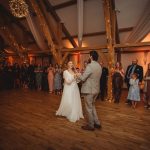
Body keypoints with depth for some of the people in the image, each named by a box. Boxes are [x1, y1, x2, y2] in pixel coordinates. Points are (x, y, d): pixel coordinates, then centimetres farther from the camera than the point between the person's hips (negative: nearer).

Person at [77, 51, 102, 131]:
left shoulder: (90, 66, -20)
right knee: (92, 106, 23)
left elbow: (83, 78, -20)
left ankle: (91, 126, 21)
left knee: (89, 108, 7)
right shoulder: (99, 66, 7)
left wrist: (78, 75, 2)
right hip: (96, 89, 8)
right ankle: (97, 123, 29)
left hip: (89, 90, -8)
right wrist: (82, 75, 18)